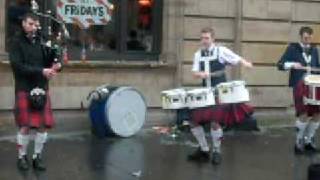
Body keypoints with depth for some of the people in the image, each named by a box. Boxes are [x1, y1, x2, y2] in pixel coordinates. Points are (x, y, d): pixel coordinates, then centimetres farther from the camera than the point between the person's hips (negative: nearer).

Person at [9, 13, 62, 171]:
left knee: (43, 125, 4)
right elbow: (18, 67, -15)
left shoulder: (41, 43, 10)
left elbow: (50, 62, 14)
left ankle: (37, 157, 17)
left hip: (42, 89, 4)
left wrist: (55, 66, -11)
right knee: (25, 126, -3)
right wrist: (41, 71, -23)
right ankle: (22, 157, 14)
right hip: (24, 90, -4)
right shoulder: (17, 44, -3)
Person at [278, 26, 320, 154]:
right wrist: (292, 64, -21)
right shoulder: (292, 48, 0)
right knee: (303, 114, -14)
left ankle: (309, 140, 17)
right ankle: (299, 142, 3)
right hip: (299, 86, -5)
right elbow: (280, 65, -4)